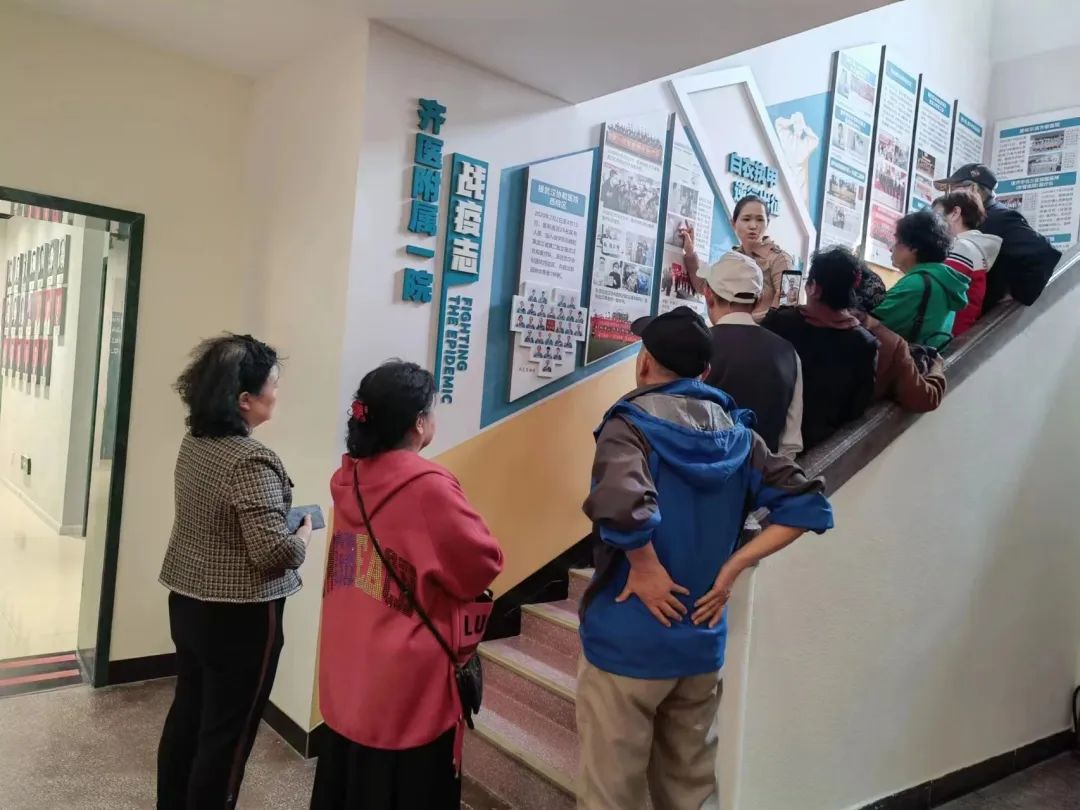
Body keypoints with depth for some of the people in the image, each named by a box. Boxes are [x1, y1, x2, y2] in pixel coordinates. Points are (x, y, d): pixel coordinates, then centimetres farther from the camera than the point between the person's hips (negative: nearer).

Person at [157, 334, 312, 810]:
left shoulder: (194, 442, 2)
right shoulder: (251, 461, -25)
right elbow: (273, 551, -28)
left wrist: (283, 516, 9)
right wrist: (304, 535, -8)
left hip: (187, 601, 9)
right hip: (239, 616, -9)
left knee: (187, 713, 23)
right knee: (227, 734, 8)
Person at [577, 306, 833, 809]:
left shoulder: (633, 423, -14)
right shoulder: (737, 434, 3)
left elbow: (622, 504, -35)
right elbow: (809, 505, 0)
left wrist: (645, 568, -18)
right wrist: (731, 568, -3)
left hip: (628, 642, -5)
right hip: (703, 643, 6)